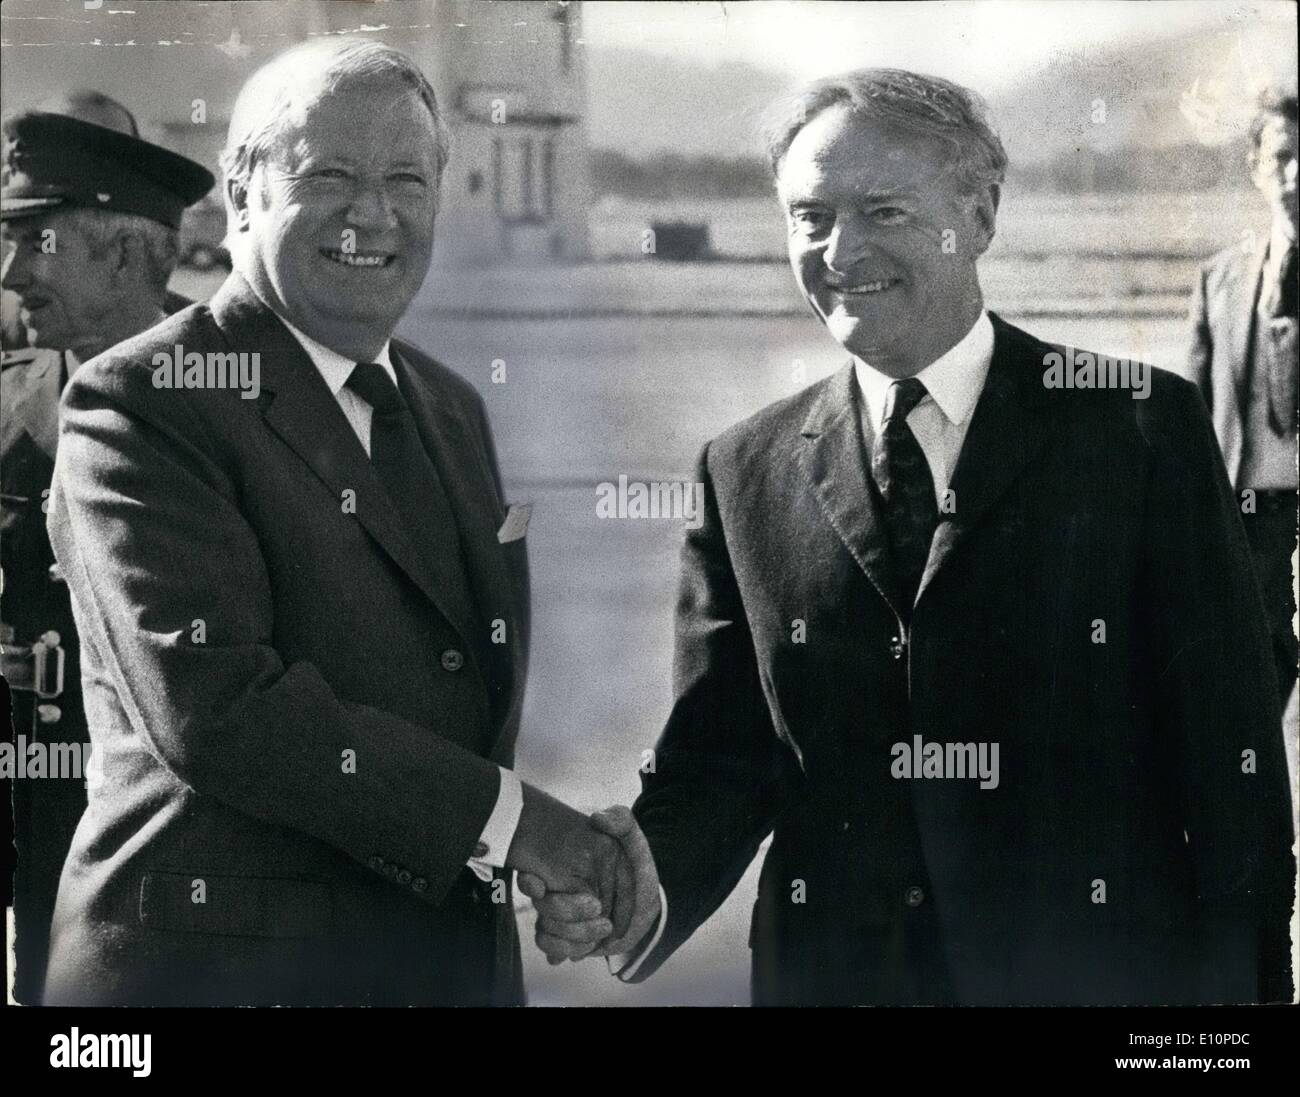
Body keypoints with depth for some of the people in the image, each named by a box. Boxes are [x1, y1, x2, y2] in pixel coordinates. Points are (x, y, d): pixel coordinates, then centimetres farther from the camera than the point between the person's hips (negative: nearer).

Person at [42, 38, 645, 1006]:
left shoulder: (453, 408, 14)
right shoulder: (142, 404, -10)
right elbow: (213, 703, -21)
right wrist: (503, 816, -18)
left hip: (455, 954, 7)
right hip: (222, 962, -7)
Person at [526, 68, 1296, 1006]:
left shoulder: (1143, 426, -4)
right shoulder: (744, 475, 4)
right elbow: (721, 759, 1)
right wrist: (644, 876, -18)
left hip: (1104, 971, -2)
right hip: (829, 974, 2)